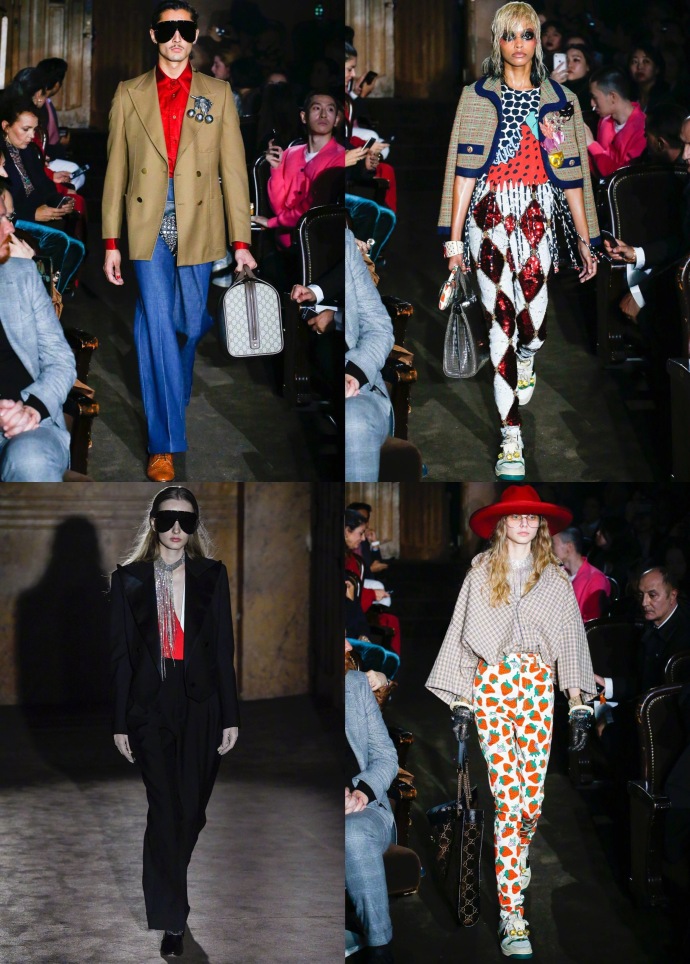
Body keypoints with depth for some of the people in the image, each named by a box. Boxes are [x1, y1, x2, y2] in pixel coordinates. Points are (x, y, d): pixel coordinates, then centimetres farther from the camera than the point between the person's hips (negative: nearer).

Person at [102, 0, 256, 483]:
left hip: (199, 228, 1)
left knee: (191, 325, 8)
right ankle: (166, 443, -5)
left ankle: (176, 403, 38)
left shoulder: (217, 94, 8)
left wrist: (241, 240, -1)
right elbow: (117, 171, 8)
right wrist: (112, 242, 3)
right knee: (157, 324, -9)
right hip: (149, 227, -1)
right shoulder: (129, 95, 8)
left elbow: (234, 168, 5)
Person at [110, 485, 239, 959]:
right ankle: (172, 920, 2)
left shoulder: (212, 575, 4)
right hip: (151, 706, -1)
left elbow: (223, 648, 4)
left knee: (192, 810, 6)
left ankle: (167, 889, 31)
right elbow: (121, 652, 3)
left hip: (200, 706, 1)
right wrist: (121, 722, 1)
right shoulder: (129, 578, 3)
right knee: (165, 810, -5)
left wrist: (230, 716, 1)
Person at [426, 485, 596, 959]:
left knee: (533, 798, -2)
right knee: (510, 799, -11)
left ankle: (514, 867, 28)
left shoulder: (556, 578, 12)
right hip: (491, 683, -2)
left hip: (538, 687, 2)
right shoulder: (481, 574, 9)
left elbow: (572, 638, 9)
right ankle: (512, 914, -11)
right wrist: (461, 702, 0)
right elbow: (462, 636, 7)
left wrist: (579, 705, 2)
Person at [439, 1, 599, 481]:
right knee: (502, 319, -9)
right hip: (491, 216, -1)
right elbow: (464, 171, 0)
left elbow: (571, 175, 9)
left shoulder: (560, 101, 9)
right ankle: (511, 439, -5)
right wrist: (455, 239, -4)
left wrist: (585, 241, 7)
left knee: (532, 323, -3)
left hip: (538, 217, 1)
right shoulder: (478, 98, 5)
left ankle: (527, 357, 40)